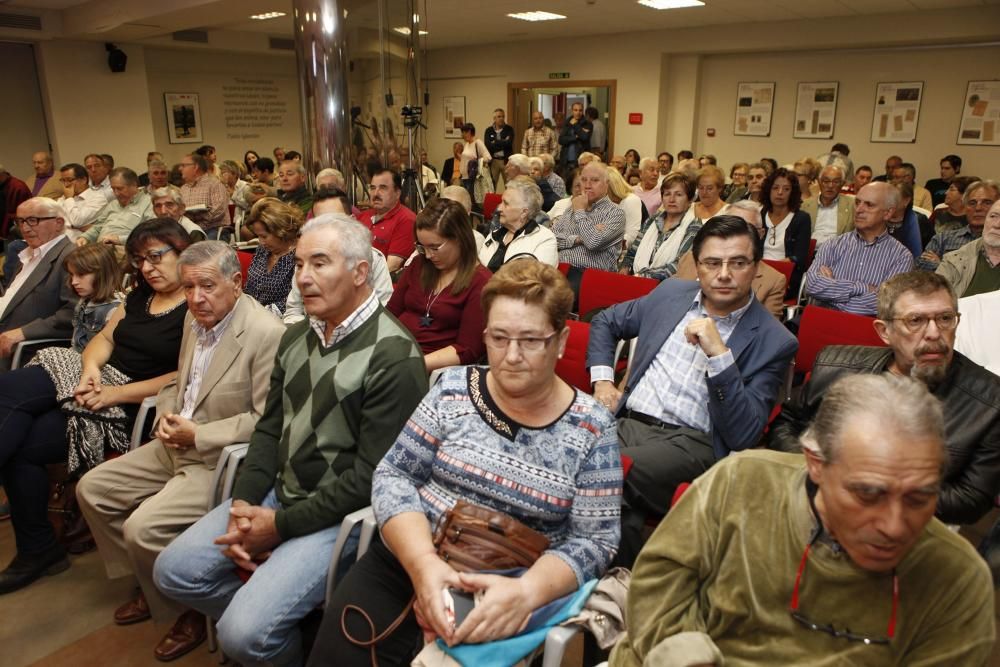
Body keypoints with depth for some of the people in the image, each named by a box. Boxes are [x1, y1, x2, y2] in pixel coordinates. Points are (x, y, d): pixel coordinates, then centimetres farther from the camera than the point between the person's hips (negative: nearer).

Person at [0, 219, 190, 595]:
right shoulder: (140, 296, 16)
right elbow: (105, 338, 15)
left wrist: (116, 394, -20)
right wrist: (91, 368, -8)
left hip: (132, 406, -8)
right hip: (95, 379, 8)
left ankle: (39, 550, 0)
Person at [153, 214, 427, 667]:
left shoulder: (394, 357, -19)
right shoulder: (296, 337, 8)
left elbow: (370, 475, -21)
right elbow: (269, 429, 11)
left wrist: (281, 525, -16)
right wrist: (242, 504, -5)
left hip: (339, 514, -8)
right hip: (279, 492, 8)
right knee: (173, 571, 3)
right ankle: (264, 627, 23)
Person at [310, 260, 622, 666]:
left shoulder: (591, 430, -6)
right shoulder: (454, 389, -1)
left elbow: (593, 541, -5)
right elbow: (392, 475, -2)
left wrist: (526, 591, -23)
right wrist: (423, 562, -18)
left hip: (499, 599, -1)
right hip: (404, 561, 2)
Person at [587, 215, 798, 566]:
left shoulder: (773, 341, -1)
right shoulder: (671, 293, 13)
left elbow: (743, 436, -9)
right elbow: (605, 321, 28)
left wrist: (718, 354, -20)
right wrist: (602, 380, 12)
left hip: (691, 442, -4)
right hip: (626, 421, 5)